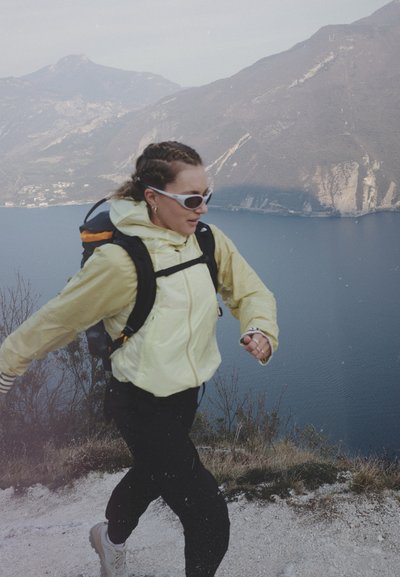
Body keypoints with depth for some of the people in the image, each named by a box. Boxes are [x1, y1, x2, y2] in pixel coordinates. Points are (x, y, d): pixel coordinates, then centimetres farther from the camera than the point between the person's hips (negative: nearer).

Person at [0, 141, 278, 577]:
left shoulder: (209, 240, -6)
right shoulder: (121, 260, -25)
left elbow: (250, 292, 5)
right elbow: (58, 318, -13)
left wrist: (260, 330, -18)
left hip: (185, 394, 8)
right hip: (143, 406, -8)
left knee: (152, 472, 33)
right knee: (210, 520, -6)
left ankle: (111, 538, 64)